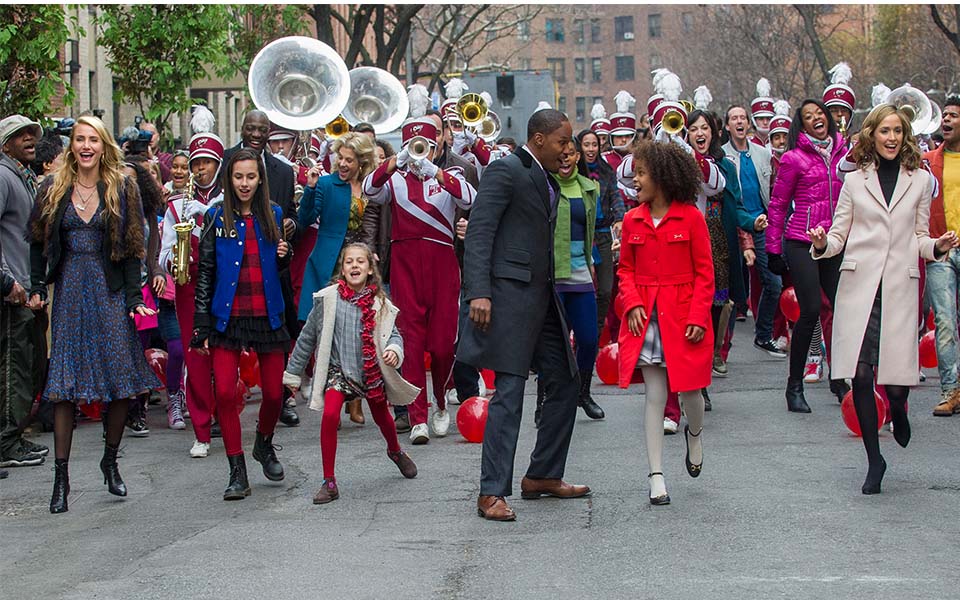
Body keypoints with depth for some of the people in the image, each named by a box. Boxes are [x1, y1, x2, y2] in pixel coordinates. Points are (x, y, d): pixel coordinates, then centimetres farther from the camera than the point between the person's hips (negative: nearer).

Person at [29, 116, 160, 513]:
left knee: (122, 380, -2)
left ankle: (110, 460, 20)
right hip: (70, 292, 1)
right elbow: (39, 243, 12)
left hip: (110, 291, -1)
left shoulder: (122, 189, 3)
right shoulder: (54, 190, 7)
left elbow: (132, 248, 0)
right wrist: (37, 287, 3)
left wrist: (134, 297, -6)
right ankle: (61, 476, 0)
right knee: (64, 384, -3)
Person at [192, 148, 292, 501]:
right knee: (225, 392, -10)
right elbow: (205, 273, 1)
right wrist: (201, 325, -3)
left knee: (274, 392, 3)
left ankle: (264, 445, 33)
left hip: (267, 315, 2)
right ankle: (237, 472, -1)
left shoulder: (272, 216, 8)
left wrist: (283, 256, -4)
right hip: (227, 316, -2)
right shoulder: (217, 218, 1)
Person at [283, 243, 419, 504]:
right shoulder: (328, 299, -9)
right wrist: (293, 373, 5)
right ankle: (329, 481, -14)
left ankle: (395, 451, 56)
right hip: (338, 368, -2)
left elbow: (393, 333, 0)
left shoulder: (379, 303, -6)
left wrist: (394, 349, -25)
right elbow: (307, 337, 0)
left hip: (372, 370, 2)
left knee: (382, 417, 20)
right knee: (330, 415, -23)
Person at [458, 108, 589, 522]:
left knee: (565, 381, 12)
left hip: (541, 296, 9)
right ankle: (492, 493, -8)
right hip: (509, 292, -9)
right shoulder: (506, 171, -8)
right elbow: (478, 233, -15)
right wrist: (479, 293, -24)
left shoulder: (547, 181, 19)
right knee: (510, 391, -11)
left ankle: (542, 475, 23)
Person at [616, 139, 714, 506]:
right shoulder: (633, 221, 6)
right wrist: (632, 303, -6)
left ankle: (695, 434, 42)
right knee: (654, 396, 1)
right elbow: (626, 269, 12)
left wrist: (698, 317, -11)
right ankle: (656, 476, 3)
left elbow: (704, 272, -3)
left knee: (689, 389, 6)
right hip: (645, 317, 2)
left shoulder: (691, 217, -4)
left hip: (683, 316, -2)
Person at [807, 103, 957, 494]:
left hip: (899, 286, 0)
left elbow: (919, 237, 15)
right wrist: (822, 244, -11)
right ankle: (874, 459, 8)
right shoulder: (855, 181, 11)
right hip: (859, 284, 0)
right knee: (860, 373, -5)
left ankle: (898, 409, 31)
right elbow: (839, 235, 10)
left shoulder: (920, 180, 11)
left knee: (897, 378, -8)